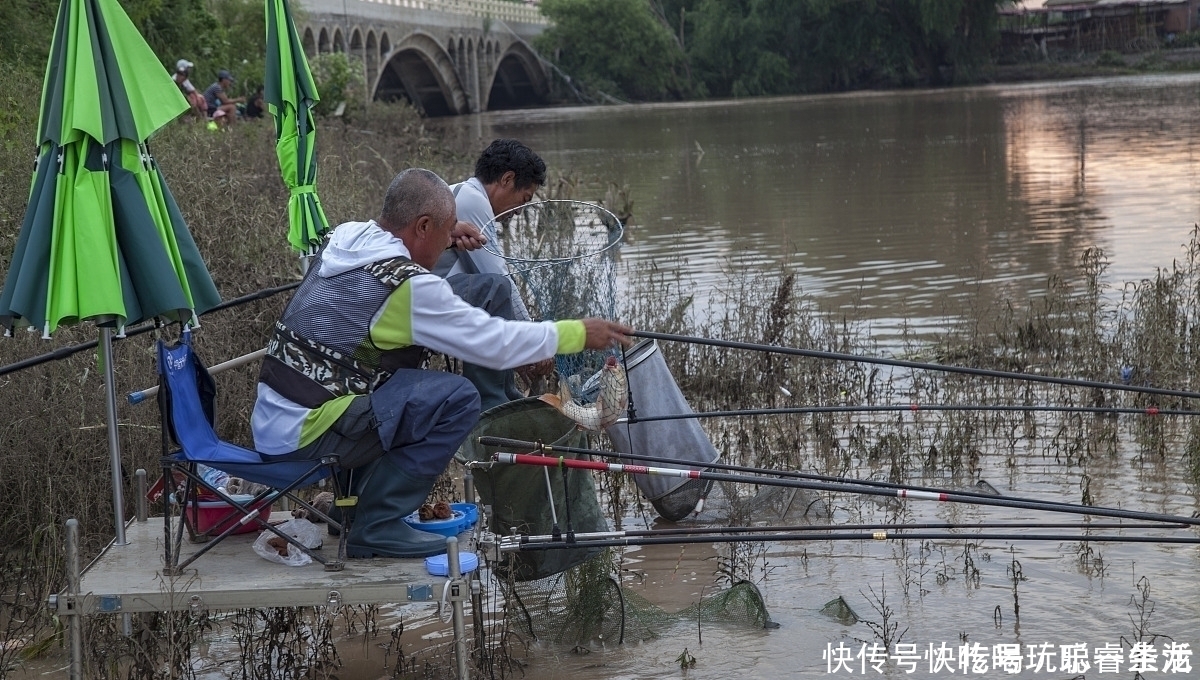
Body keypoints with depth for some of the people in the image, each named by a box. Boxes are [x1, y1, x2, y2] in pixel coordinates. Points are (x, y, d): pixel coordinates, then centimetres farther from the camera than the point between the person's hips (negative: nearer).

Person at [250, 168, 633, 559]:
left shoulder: (346, 237, 6)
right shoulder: (409, 286, -18)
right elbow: (496, 344, -13)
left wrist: (445, 239, 18)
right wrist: (579, 334, -1)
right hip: (304, 434, -9)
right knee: (456, 399, -13)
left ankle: (357, 498, 24)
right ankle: (378, 527, -6)